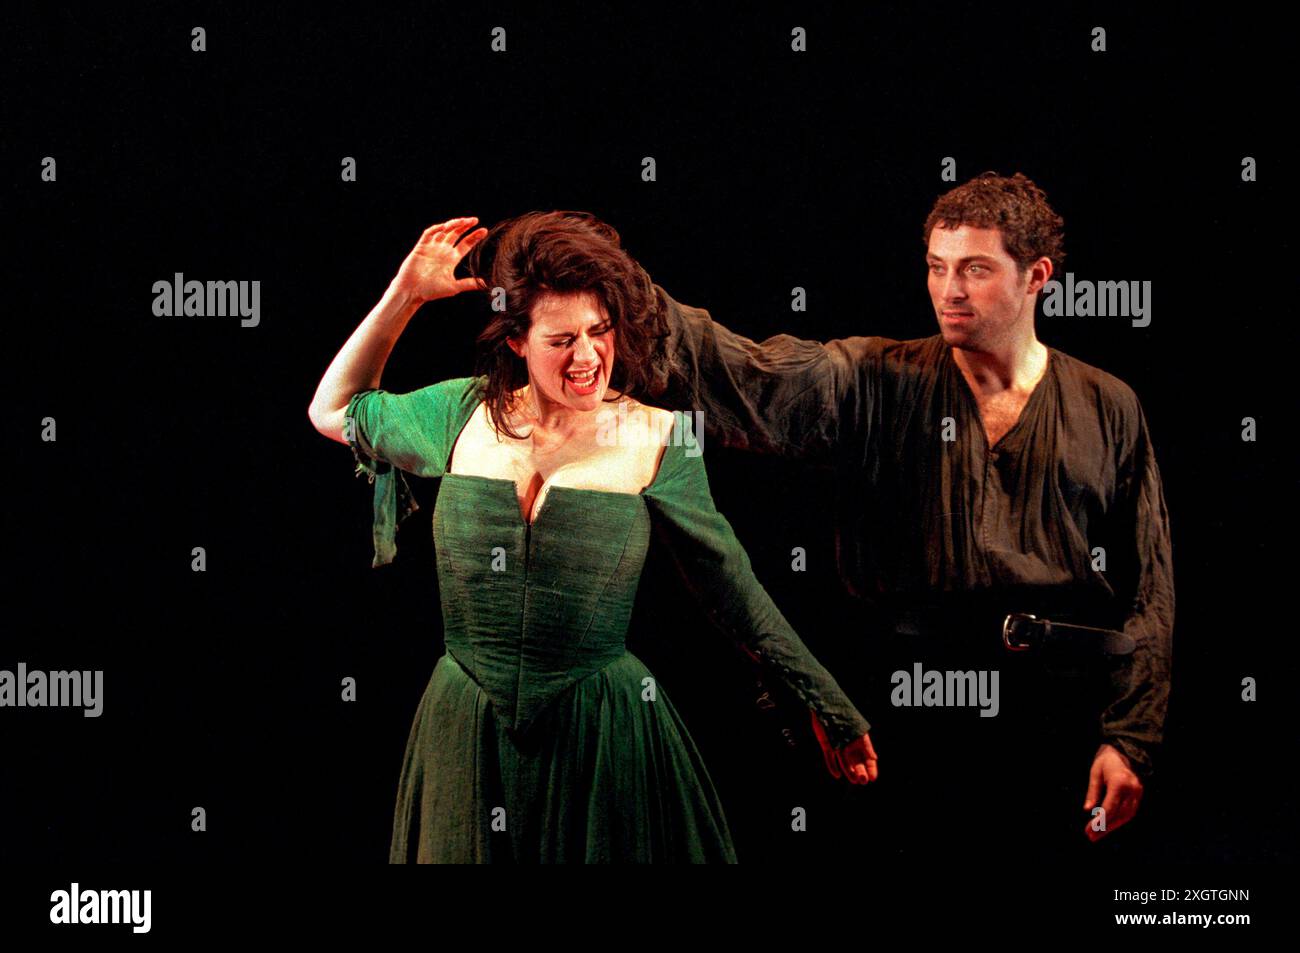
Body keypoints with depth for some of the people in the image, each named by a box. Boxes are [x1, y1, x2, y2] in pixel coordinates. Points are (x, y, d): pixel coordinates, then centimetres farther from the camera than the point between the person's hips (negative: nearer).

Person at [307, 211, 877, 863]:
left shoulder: (655, 440, -6)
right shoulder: (467, 414, 1)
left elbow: (735, 592, 1)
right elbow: (332, 410, 14)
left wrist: (827, 706, 2)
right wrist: (405, 294, 4)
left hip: (605, 739, -2)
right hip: (466, 735, 2)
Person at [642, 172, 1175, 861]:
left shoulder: (1107, 409, 6)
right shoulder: (881, 384, 3)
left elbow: (1148, 591, 5)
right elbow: (755, 380, -16)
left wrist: (1129, 741, -2)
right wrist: (644, 309, -33)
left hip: (1063, 722, 1)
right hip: (914, 714, 0)